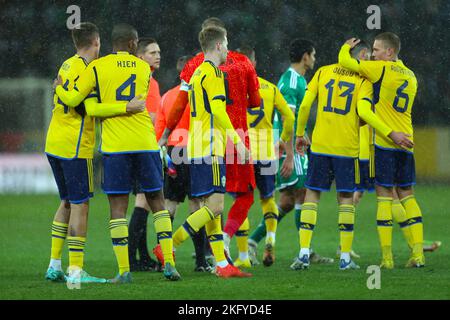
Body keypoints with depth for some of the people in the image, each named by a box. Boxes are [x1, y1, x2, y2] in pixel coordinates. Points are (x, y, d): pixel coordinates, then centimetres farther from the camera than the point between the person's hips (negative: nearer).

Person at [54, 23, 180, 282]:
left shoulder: (97, 67, 0)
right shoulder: (143, 68, 11)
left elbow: (73, 99, -1)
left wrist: (58, 89, 17)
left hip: (115, 146, -2)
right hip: (145, 144, 2)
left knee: (118, 207, 0)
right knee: (157, 201, 11)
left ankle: (124, 270, -6)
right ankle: (169, 264, 4)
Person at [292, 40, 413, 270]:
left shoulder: (323, 72, 6)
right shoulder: (363, 81, -2)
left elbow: (305, 105, 3)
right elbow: (364, 112, -16)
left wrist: (300, 134, 14)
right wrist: (391, 134, -12)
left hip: (320, 146, 2)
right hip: (347, 148, -2)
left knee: (312, 194, 8)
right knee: (345, 198, 7)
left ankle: (304, 253, -2)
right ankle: (345, 258, 4)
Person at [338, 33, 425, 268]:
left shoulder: (382, 69, -7)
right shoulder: (411, 76, 15)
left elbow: (345, 62, -8)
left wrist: (346, 47, 12)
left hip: (385, 142, -6)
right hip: (406, 143, 6)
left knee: (384, 194, -3)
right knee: (406, 194, 11)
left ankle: (387, 256, -6)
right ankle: (418, 254, 4)